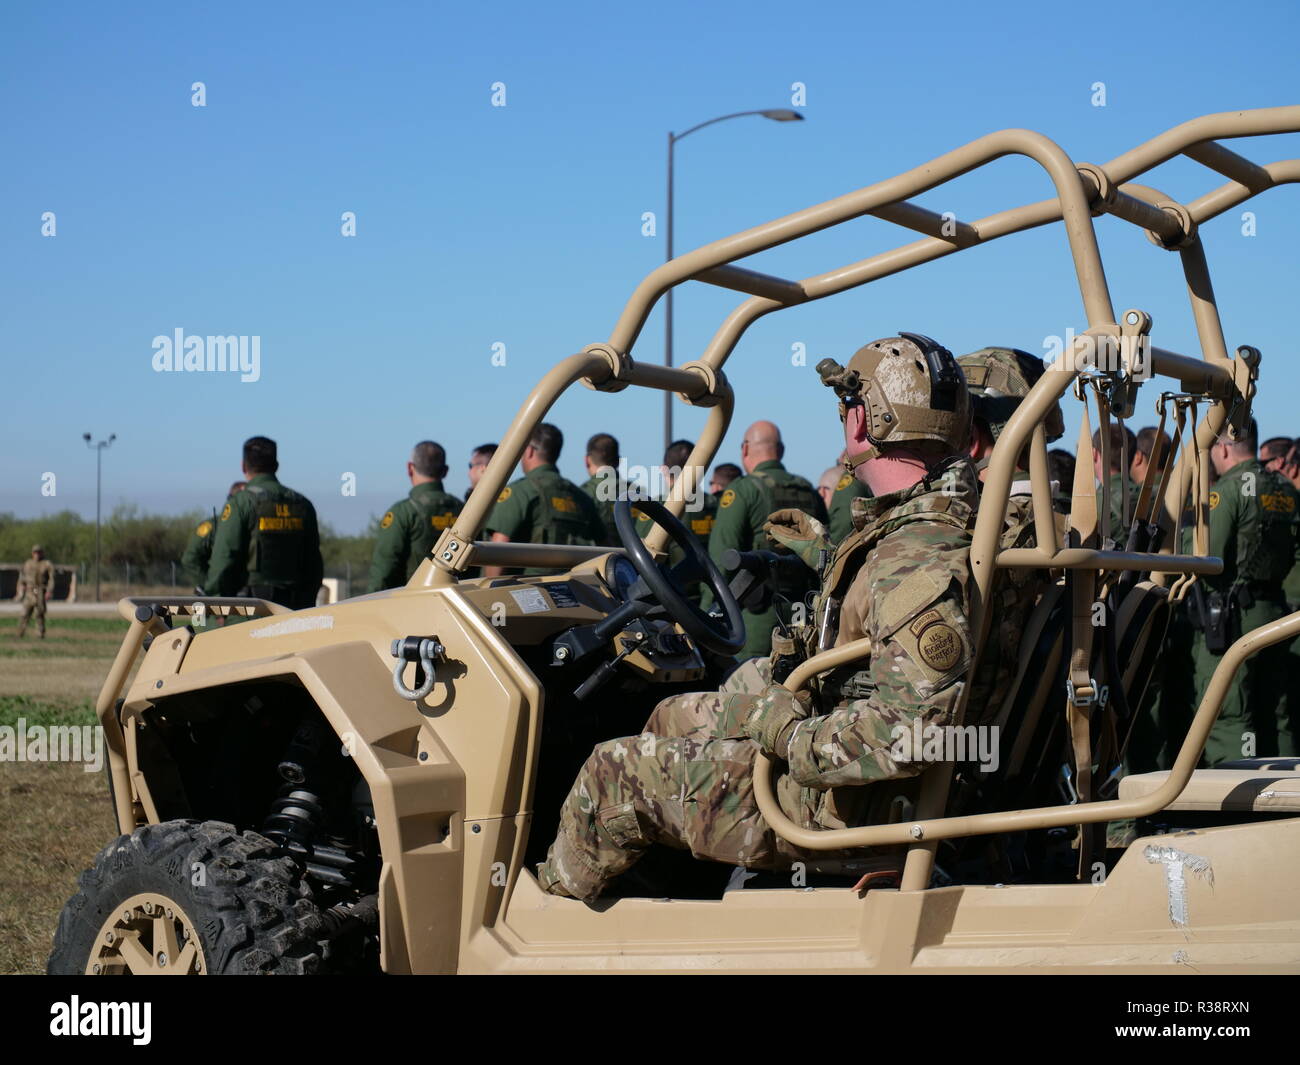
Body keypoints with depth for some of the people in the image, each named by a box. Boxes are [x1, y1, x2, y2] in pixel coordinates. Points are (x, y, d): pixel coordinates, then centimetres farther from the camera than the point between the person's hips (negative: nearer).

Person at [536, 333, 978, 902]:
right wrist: (824, 551, 30)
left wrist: (783, 732, -30)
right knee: (670, 717, 27)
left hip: (829, 798, -10)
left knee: (614, 773, 1)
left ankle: (548, 905, 28)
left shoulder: (919, 570, -33)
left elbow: (910, 731, -40)